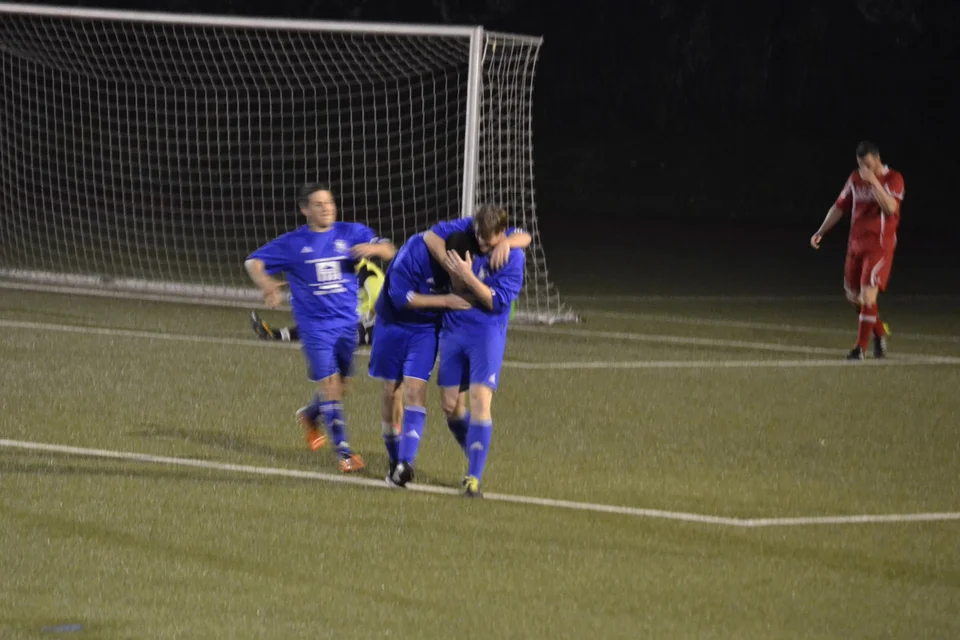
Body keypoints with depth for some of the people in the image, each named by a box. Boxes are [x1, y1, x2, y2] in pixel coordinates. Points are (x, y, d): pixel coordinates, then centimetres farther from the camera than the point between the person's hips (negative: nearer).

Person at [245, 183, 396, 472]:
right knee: (329, 383, -14)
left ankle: (310, 415, 45)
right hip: (315, 325, -3)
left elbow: (390, 251, 4)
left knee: (338, 386, 13)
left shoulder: (351, 234, 4)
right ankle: (344, 451, -10)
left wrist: (374, 248, -20)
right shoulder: (292, 243, 0)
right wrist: (266, 283, -18)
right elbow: (254, 262, 3)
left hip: (347, 322, 3)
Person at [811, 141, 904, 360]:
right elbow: (839, 207, 17)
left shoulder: (893, 179, -8)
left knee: (867, 294, -15)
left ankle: (861, 347, -9)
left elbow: (890, 207, -23)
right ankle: (880, 331, 31)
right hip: (856, 243, 6)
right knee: (854, 296, 10)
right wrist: (820, 232, 11)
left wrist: (874, 181, -26)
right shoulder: (855, 179, 9)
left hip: (880, 245, -6)